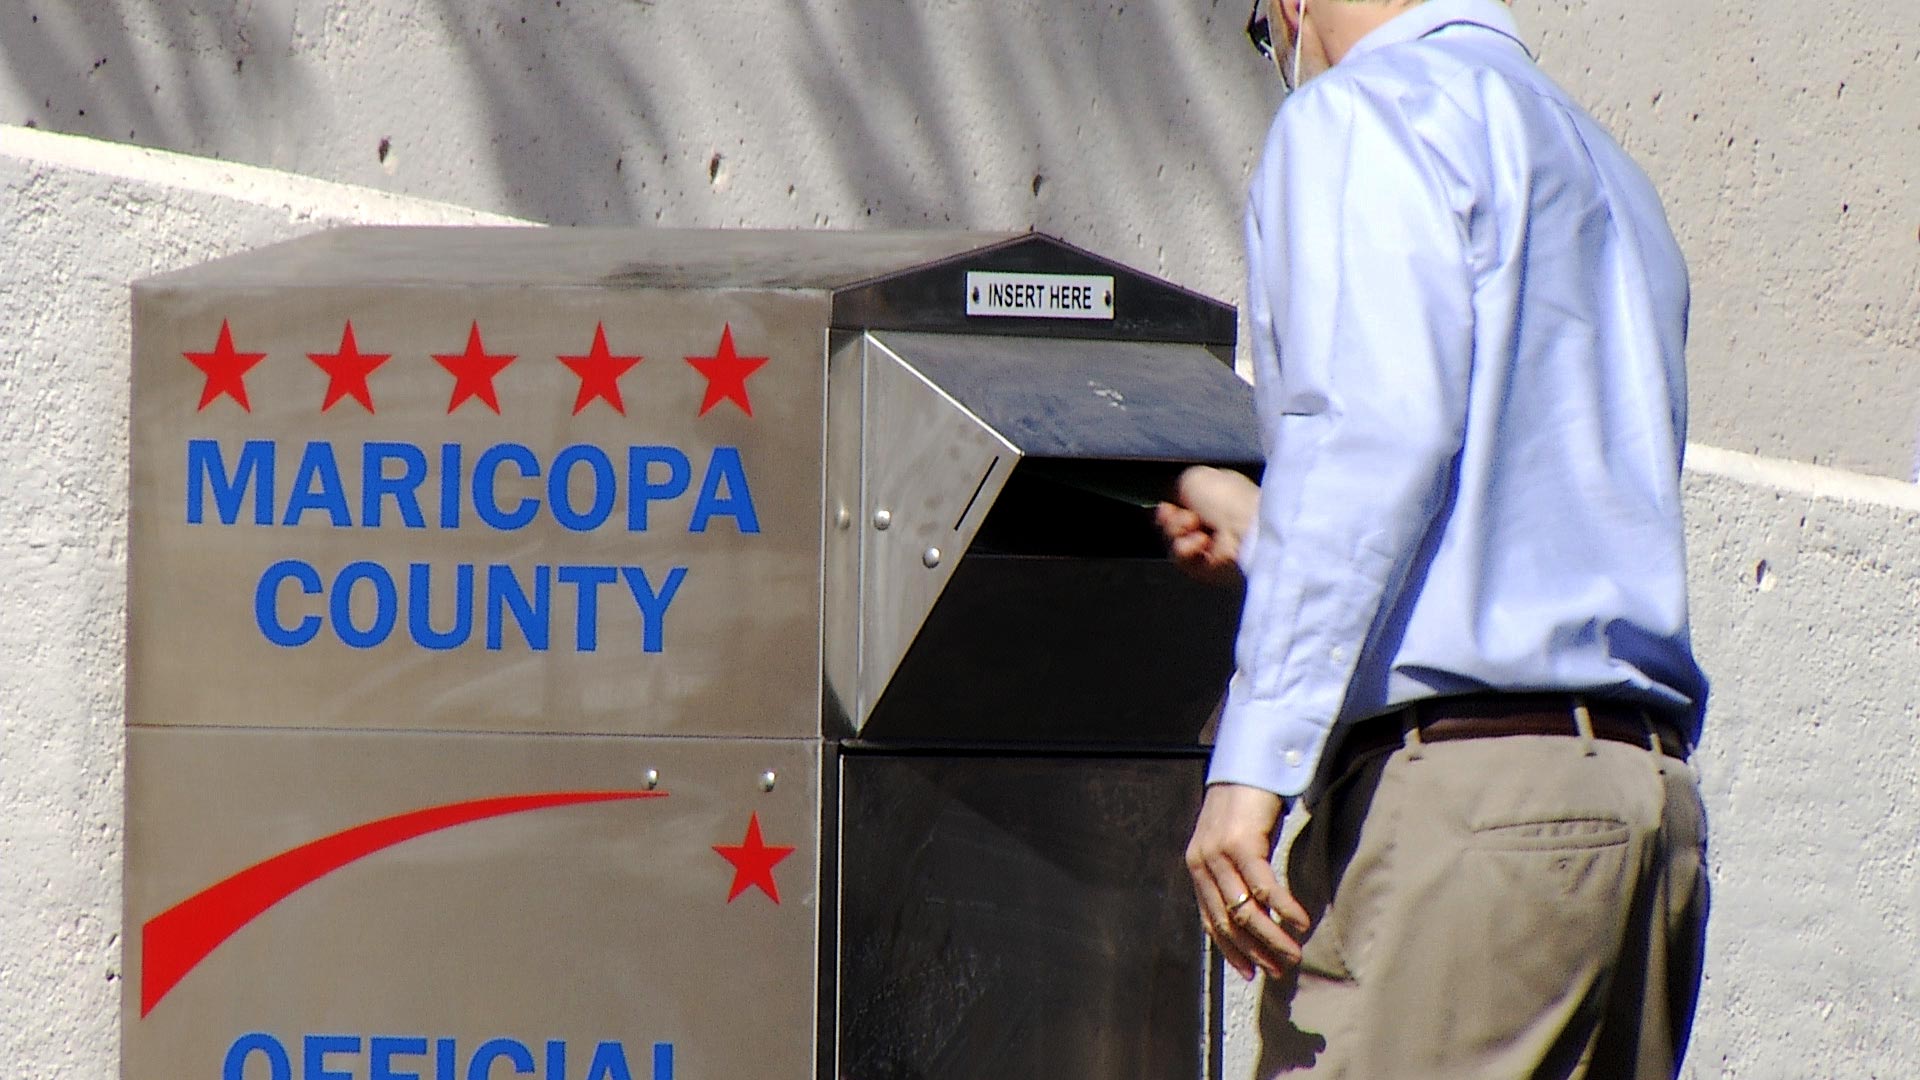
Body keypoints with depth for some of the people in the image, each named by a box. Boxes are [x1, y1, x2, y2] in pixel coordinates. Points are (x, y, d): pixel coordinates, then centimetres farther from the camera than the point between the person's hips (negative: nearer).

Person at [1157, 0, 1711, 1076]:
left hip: (1458, 795, -8)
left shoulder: (1362, 112, 1)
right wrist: (1270, 536, 50)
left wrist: (1257, 756, -20)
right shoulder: (1609, 176, 27)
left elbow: (1377, 428, -15)